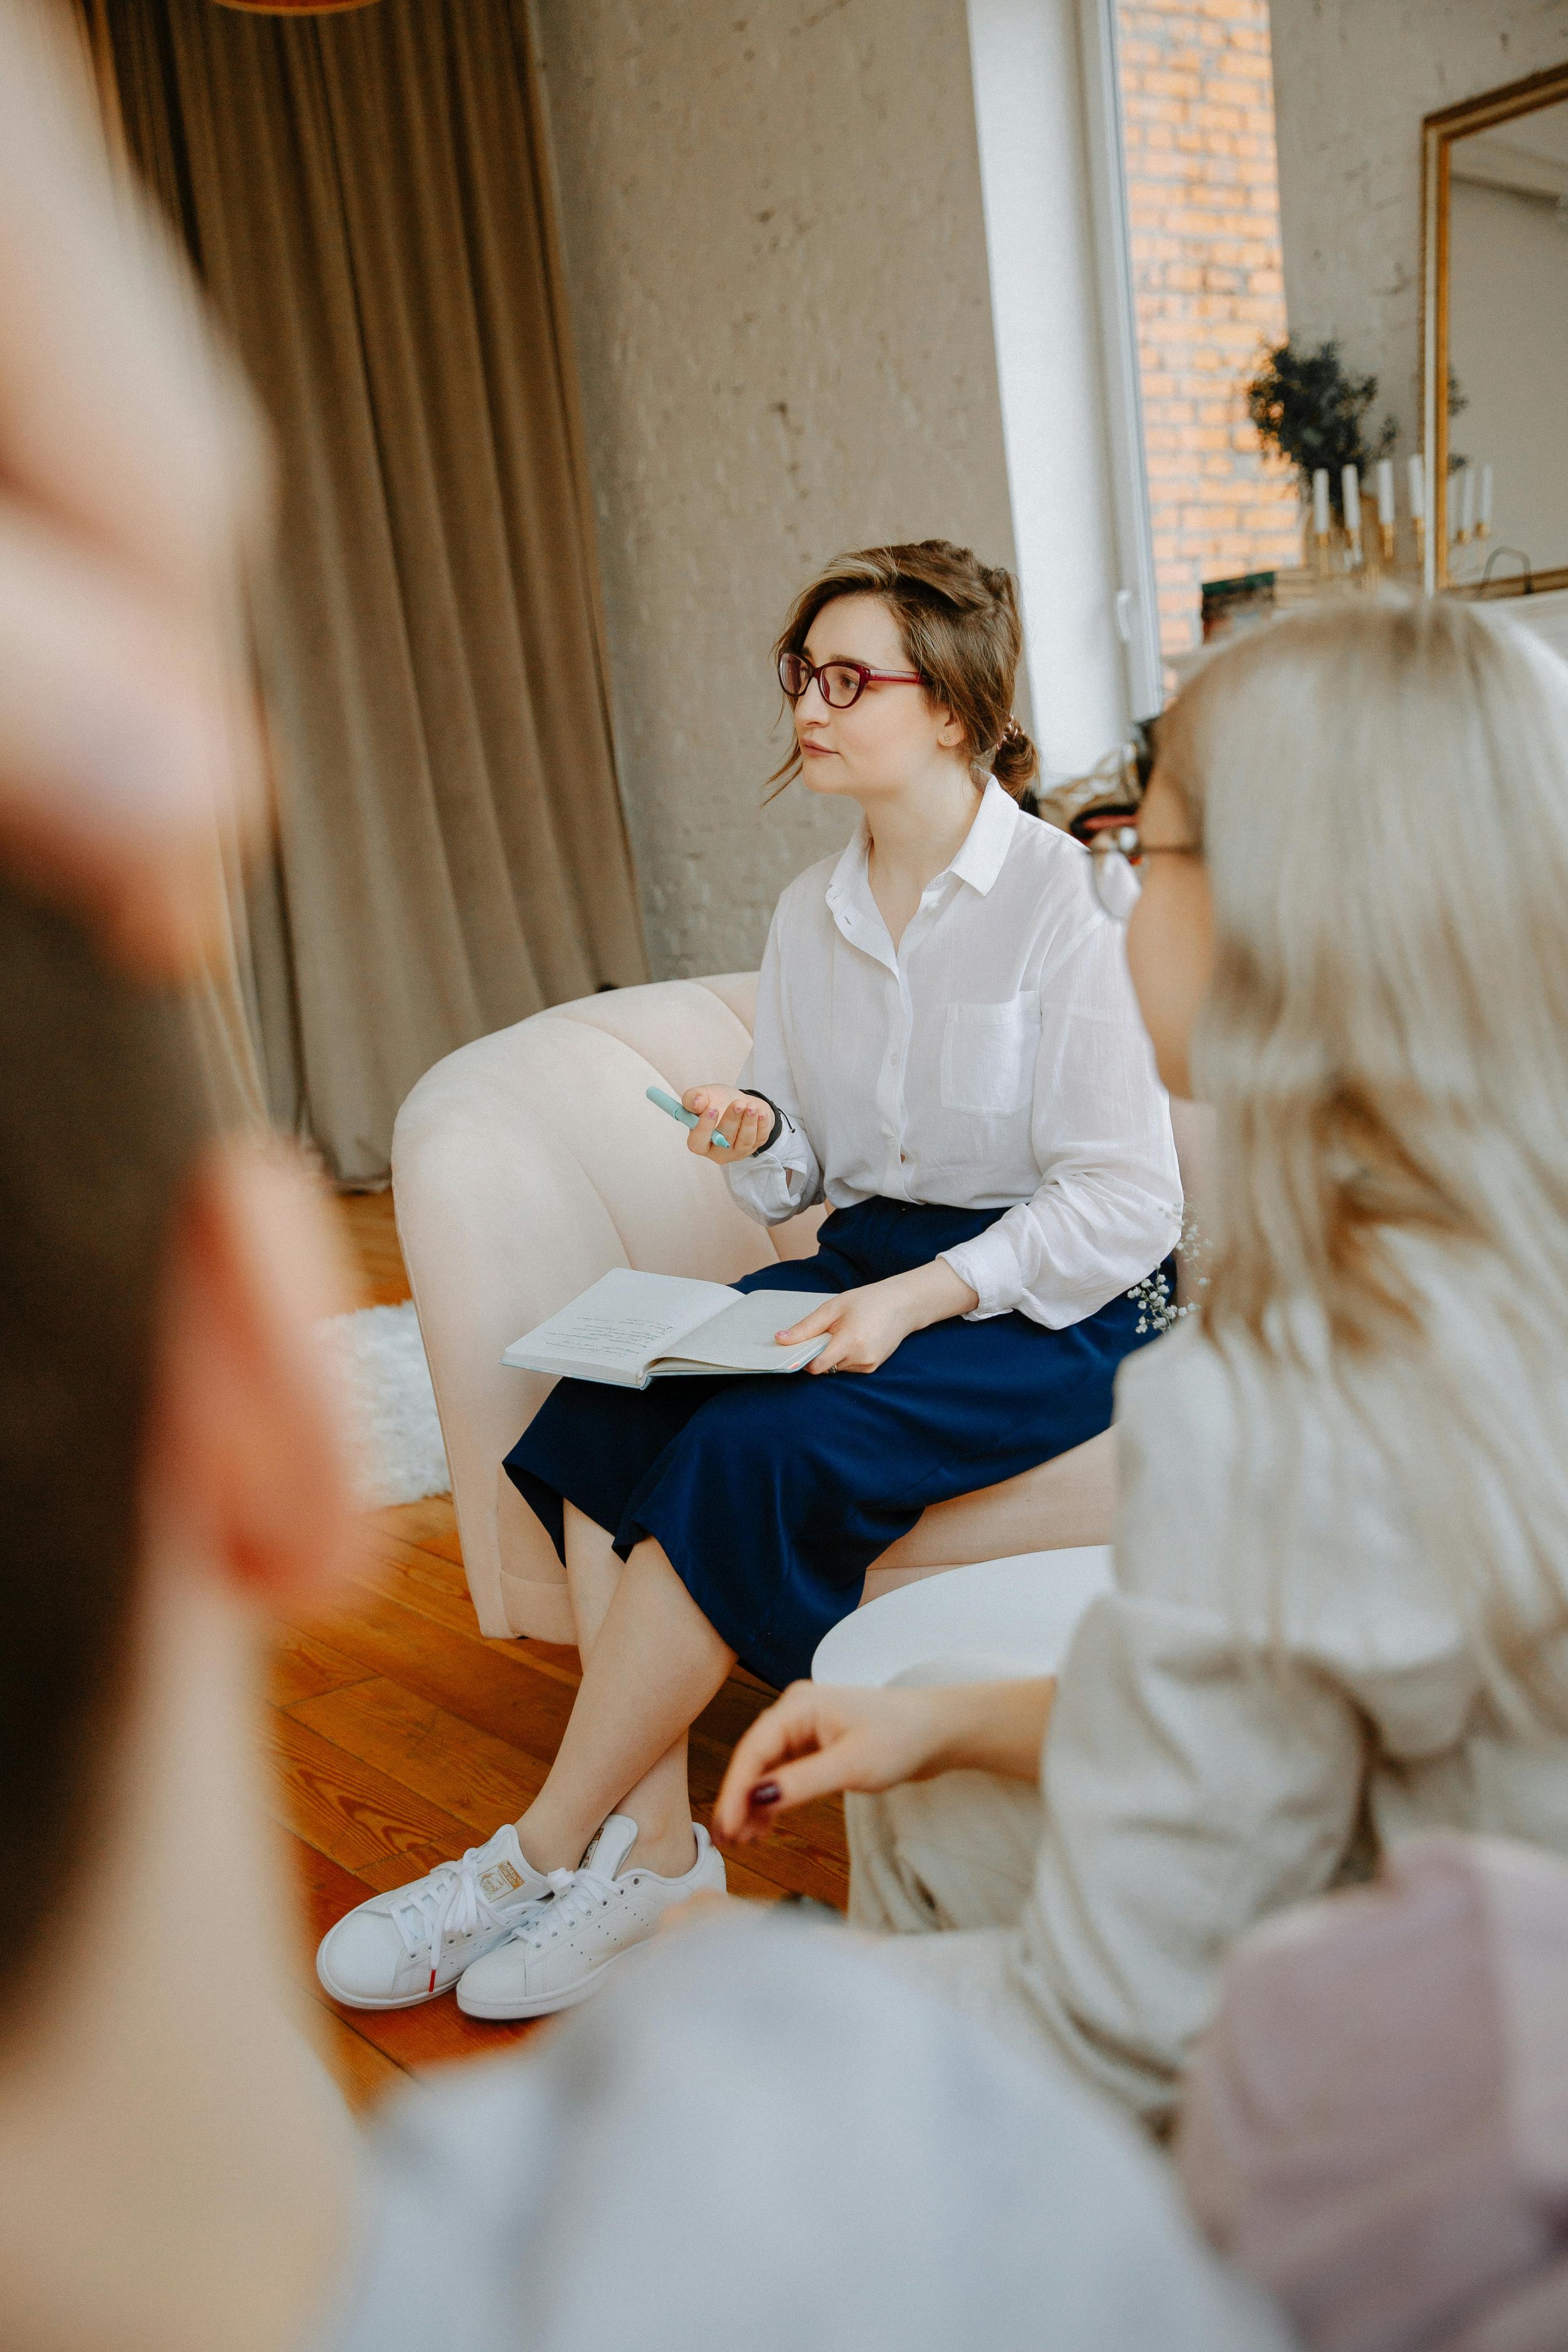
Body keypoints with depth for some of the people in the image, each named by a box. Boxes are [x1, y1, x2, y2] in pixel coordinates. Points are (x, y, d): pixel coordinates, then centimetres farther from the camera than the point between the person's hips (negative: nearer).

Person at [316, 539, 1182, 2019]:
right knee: (606, 1409, -19)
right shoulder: (811, 913, 10)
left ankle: (544, 1855, -12)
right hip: (870, 1268, 7)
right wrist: (756, 1139, -8)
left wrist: (923, 1298, -24)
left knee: (751, 1449, -29)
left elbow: (1125, 1201, -14)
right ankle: (656, 1844, -13)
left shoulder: (1061, 900, -11)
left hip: (1046, 1305, -6)